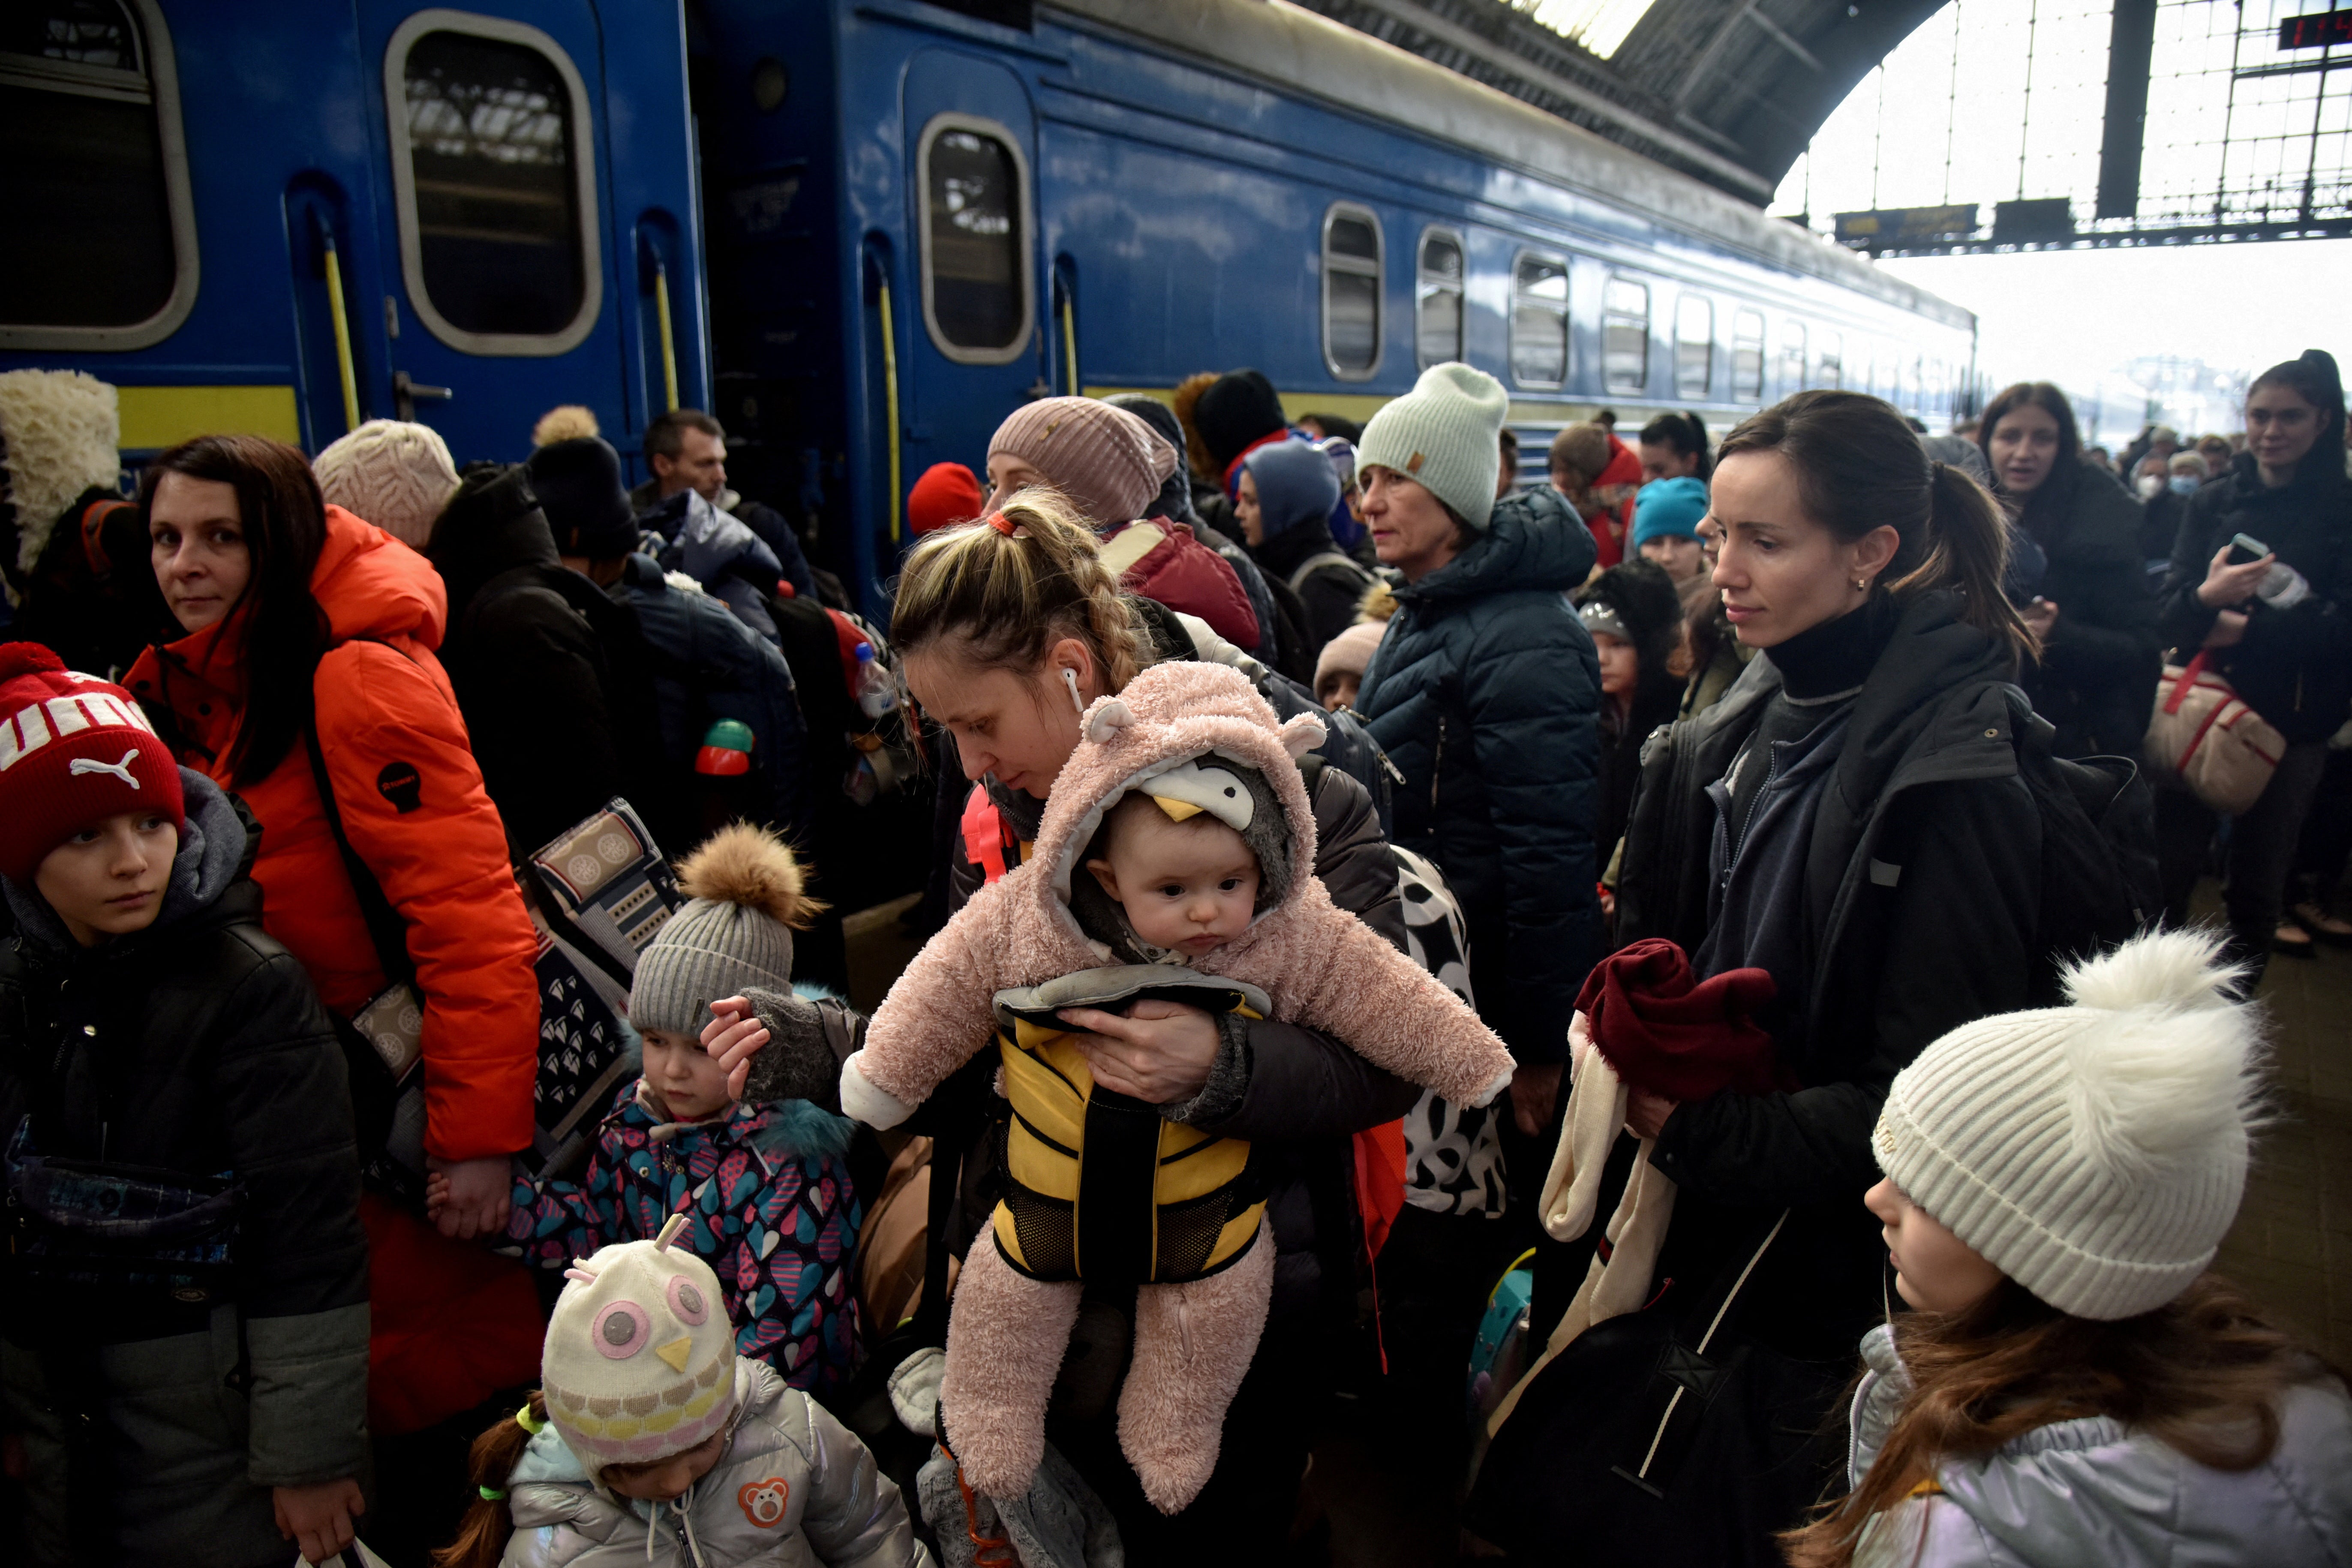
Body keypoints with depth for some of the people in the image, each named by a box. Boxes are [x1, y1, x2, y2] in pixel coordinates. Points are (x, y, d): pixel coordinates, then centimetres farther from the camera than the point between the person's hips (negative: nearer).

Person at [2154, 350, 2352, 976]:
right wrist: (2206, 599, -24)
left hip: (2291, 725, -1)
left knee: (2255, 888, 6)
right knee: (2166, 874, -1)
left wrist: (2244, 628, -14)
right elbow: (2167, 611, -4)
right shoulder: (2213, 502, 7)